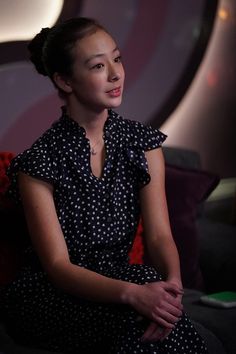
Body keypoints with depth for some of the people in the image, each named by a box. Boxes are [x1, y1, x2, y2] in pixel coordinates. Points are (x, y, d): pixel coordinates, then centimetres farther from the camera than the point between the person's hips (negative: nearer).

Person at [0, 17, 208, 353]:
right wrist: (132, 293, -35)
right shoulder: (38, 162, -13)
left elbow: (159, 236, -7)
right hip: (50, 294, -4)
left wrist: (173, 283, -31)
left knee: (160, 306, -30)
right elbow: (57, 265, -17)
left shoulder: (143, 143, 1)